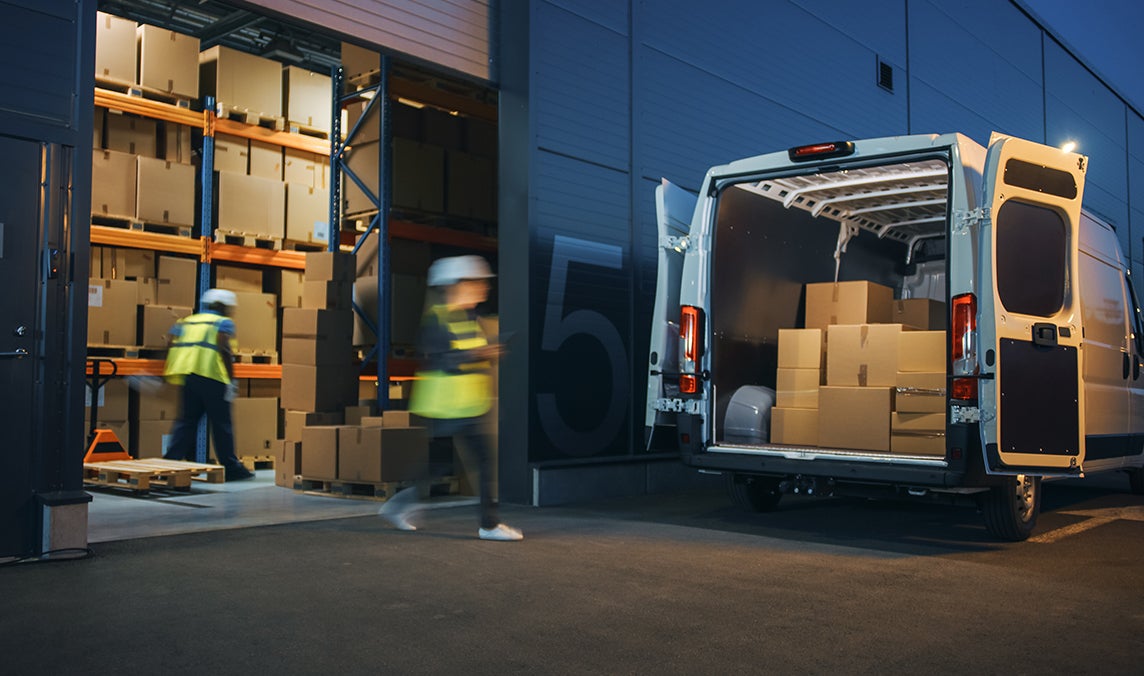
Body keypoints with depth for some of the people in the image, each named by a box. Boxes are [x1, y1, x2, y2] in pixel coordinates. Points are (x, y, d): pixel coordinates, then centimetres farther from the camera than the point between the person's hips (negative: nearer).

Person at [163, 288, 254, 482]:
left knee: (185, 421, 12)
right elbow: (224, 349, -11)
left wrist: (171, 375, 22)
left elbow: (171, 347, 13)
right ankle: (231, 468, 8)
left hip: (186, 376, 5)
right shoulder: (223, 322, 5)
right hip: (211, 376, -5)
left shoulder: (185, 322, 22)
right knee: (221, 423, 2)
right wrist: (232, 379, -11)